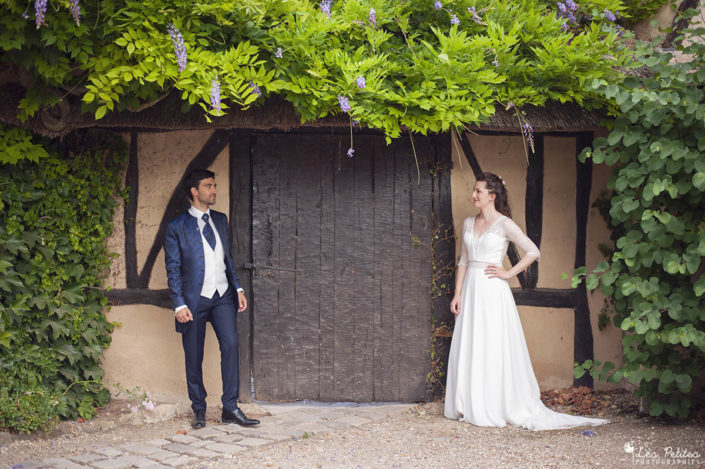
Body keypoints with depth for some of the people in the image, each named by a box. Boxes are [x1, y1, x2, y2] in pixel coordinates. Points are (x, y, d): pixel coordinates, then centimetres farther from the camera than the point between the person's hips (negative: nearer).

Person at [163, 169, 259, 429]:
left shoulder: (220, 220, 14)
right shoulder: (177, 227, -2)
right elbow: (173, 269, -4)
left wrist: (238, 288, 11)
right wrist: (179, 304, -11)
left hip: (222, 297, 3)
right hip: (195, 300, -3)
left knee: (230, 344, -11)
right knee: (193, 357, 3)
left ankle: (230, 408, -6)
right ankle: (199, 409, 18)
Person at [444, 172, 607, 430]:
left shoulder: (504, 224, -6)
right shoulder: (468, 224, 12)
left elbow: (533, 252, -9)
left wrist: (509, 273, -9)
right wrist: (458, 293, 9)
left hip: (493, 292, -6)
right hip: (471, 290, 6)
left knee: (492, 348, -3)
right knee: (468, 348, 7)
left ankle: (493, 411, 4)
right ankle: (470, 407, 15)